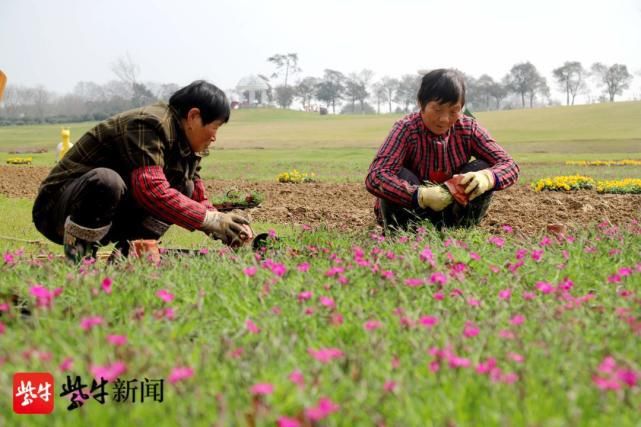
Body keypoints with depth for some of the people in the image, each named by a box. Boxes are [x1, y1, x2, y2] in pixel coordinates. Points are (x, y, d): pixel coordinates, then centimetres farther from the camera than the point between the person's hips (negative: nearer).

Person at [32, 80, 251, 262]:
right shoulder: (149, 124, -22)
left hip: (108, 220, 9)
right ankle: (78, 254, -20)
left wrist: (225, 231, -6)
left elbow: (198, 199, 11)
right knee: (107, 180, -40)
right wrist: (212, 220, -32)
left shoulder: (185, 143, 8)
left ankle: (124, 250, -8)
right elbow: (151, 190, -34)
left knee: (184, 188, -1)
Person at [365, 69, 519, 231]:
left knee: (482, 168, -18)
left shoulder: (469, 128, -10)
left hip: (451, 214, 3)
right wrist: (420, 196, -48)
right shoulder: (406, 129, -21)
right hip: (412, 209, -3)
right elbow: (375, 178, -34)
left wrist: (487, 177, -38)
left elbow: (509, 166, -14)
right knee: (402, 177, -32)